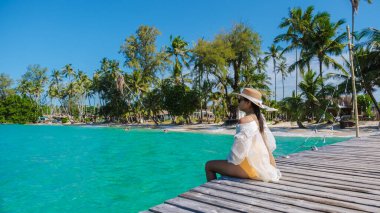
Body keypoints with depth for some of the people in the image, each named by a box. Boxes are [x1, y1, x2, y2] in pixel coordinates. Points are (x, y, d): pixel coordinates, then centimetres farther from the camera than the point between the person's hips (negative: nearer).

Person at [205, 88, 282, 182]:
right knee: (226, 161, 32)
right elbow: (271, 144, 10)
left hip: (252, 167, -9)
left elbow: (240, 149, -21)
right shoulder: (260, 118, 7)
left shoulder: (244, 120, -18)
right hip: (261, 165, 9)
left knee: (209, 165, 1)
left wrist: (230, 159, -3)